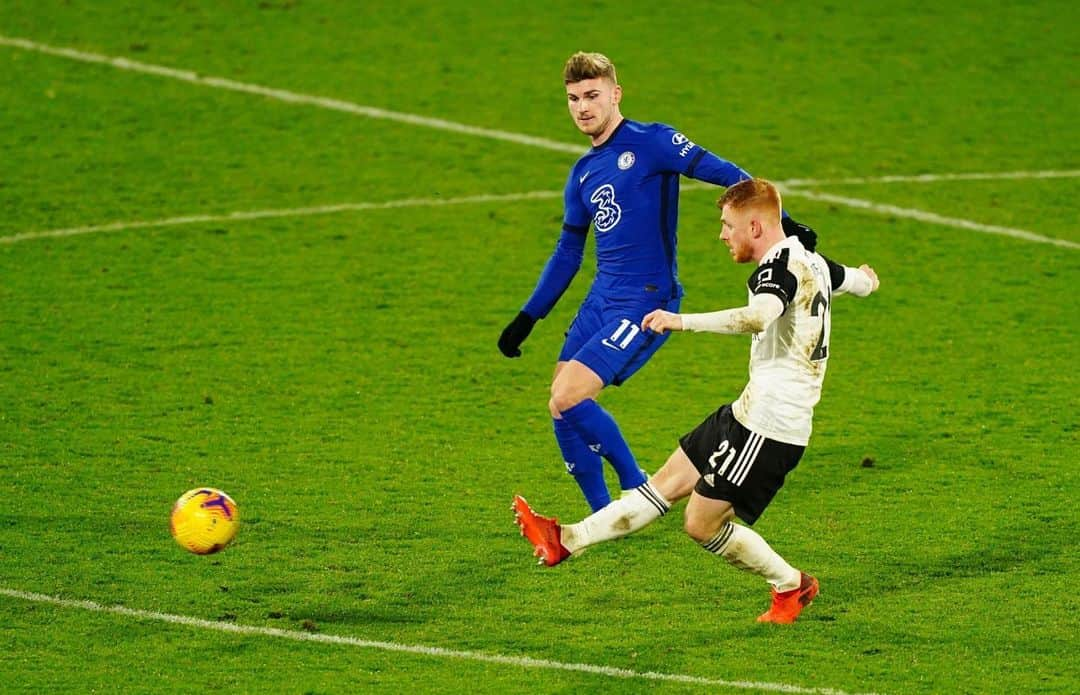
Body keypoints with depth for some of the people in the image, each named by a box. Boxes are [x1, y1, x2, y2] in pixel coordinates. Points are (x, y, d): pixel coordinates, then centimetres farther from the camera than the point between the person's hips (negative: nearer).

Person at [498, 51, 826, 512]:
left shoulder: (651, 143, -7)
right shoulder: (582, 175, 15)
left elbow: (726, 175, -13)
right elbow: (567, 254, 24)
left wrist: (781, 221, -22)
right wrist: (526, 319, 24)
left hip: (645, 302, -8)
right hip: (601, 299, 8)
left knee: (567, 400, -17)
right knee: (562, 408, 2)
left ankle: (638, 490, 1)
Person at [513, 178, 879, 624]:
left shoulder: (780, 267, -18)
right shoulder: (811, 263, 12)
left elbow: (758, 317, -41)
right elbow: (863, 282, 34)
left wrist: (682, 321, -42)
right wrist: (863, 277, 59)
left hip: (767, 427, -11)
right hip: (747, 415, 11)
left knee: (702, 524, -4)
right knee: (669, 483, 11)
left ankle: (792, 586, 14)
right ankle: (568, 540, 13)